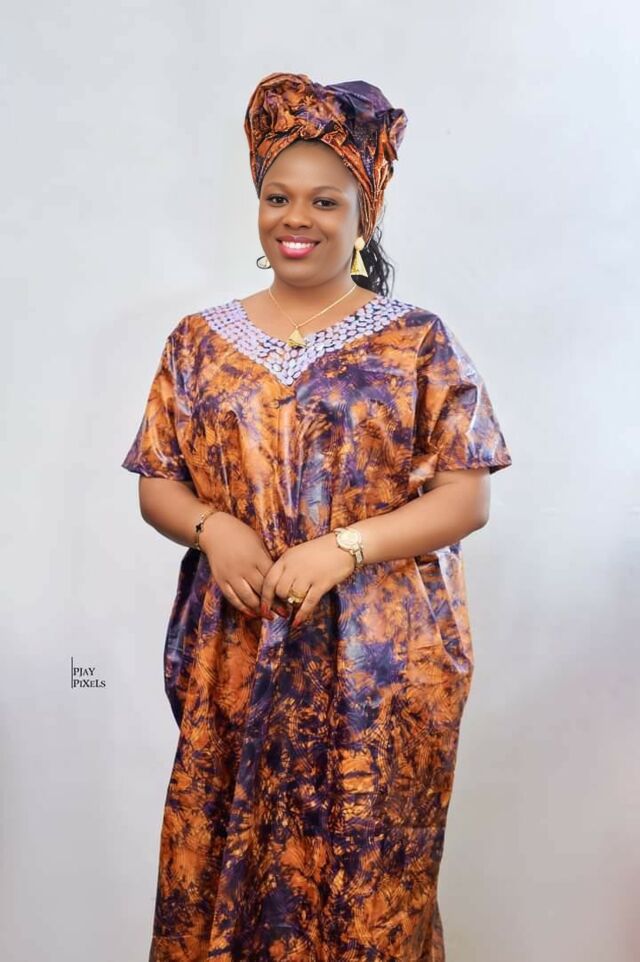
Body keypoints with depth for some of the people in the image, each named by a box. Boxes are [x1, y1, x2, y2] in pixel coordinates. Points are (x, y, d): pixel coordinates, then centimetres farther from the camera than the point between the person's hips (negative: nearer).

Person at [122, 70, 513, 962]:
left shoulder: (420, 341, -1)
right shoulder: (202, 341, 7)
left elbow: (468, 497, -5)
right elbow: (156, 483, 9)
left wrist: (343, 549, -18)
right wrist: (212, 527, -13)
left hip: (382, 663, -2)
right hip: (236, 661, 3)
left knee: (366, 870, 6)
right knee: (226, 864, 9)